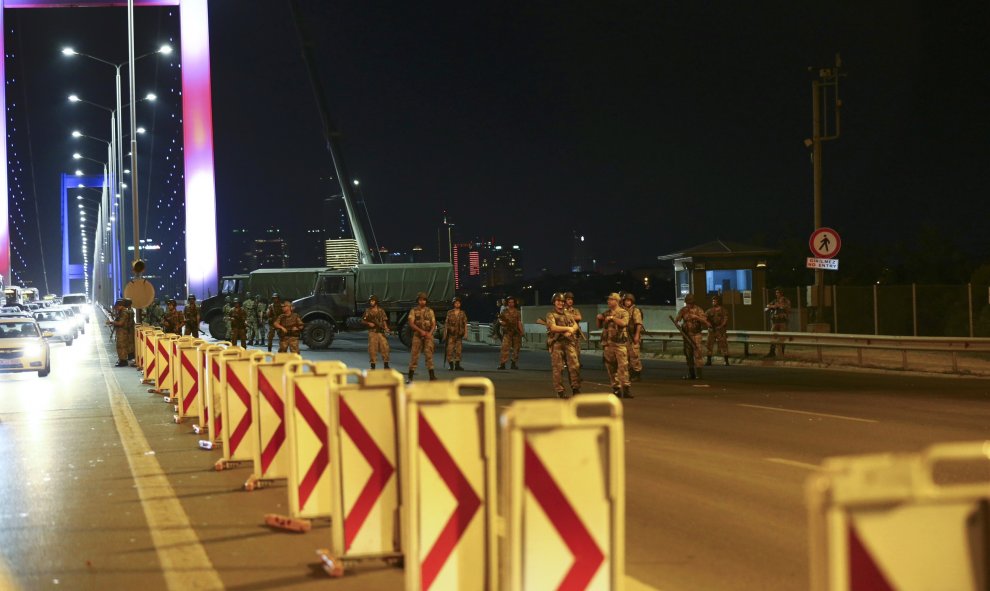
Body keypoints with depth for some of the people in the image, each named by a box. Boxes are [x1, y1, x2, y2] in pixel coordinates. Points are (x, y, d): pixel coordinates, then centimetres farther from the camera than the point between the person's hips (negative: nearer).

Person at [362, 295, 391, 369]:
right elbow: (363, 320, 7)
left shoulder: (381, 311, 8)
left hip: (381, 332, 1)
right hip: (372, 332, -1)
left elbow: (384, 320, 8)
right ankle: (373, 365, 7)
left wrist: (386, 328, -8)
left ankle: (386, 365, 2)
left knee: (384, 347, -5)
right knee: (372, 349, -1)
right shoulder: (368, 311, 4)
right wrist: (369, 323, -10)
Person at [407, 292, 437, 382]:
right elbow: (411, 324, -7)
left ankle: (432, 375, -7)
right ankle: (410, 376, 7)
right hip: (417, 336, -1)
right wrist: (421, 331, -18)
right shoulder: (413, 311, 3)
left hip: (428, 336, 1)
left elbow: (434, 324, 7)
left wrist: (430, 333, -12)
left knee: (429, 354, -6)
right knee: (415, 354, 0)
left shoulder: (430, 311, 10)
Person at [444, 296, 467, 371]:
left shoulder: (462, 313, 7)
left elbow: (465, 323, 3)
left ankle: (457, 365, 9)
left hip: (459, 334, 1)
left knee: (458, 350, 3)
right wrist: (445, 334, 1)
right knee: (450, 350, -5)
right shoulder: (449, 313, 4)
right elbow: (446, 324, 4)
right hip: (451, 334, -1)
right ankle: (451, 365, 1)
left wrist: (465, 333, -8)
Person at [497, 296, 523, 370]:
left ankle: (513, 364, 15)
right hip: (507, 332, -2)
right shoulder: (504, 311, 4)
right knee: (505, 348, -12)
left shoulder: (517, 312, 7)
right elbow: (499, 319, 5)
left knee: (516, 348, 5)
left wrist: (521, 332, -4)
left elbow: (519, 322, 4)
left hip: (516, 332, 2)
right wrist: (501, 322, -18)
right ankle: (502, 364, -14)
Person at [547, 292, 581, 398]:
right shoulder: (551, 315, 2)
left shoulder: (568, 314, 20)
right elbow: (553, 327, -13)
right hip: (556, 343, -5)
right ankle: (559, 391, 2)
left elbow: (575, 326, 10)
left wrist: (570, 332, -11)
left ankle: (576, 389, 6)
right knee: (558, 368, -3)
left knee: (574, 366, -2)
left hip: (569, 342, 5)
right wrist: (567, 328, -9)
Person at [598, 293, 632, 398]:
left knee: (623, 366, -12)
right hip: (607, 343, 5)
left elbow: (624, 323, -17)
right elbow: (600, 326, 24)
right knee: (611, 367, 5)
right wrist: (599, 319, 5)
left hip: (619, 343, -5)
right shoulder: (606, 313, 17)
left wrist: (612, 318, -14)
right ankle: (616, 388, 11)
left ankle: (626, 388, -12)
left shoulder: (623, 312, 2)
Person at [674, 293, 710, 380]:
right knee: (688, 354, 7)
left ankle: (698, 374, -11)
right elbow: (676, 320, 6)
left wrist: (696, 317, -24)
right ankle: (691, 374, 13)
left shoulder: (698, 310, -3)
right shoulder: (683, 310, 8)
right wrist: (677, 323, -18)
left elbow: (705, 321, -9)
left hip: (696, 334, -4)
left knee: (697, 354, -11)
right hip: (686, 334, 4)